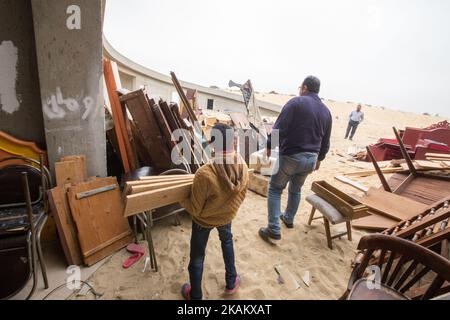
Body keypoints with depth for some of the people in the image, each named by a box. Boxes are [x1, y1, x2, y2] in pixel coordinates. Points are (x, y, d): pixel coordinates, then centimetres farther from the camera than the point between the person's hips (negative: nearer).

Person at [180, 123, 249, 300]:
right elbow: (241, 196, -3)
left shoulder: (204, 174, -36)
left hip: (204, 219, -4)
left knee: (197, 257, 20)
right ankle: (231, 282, 49)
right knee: (227, 240, 34)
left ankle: (195, 296, 44)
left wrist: (182, 200, -5)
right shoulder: (242, 166, -20)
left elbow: (195, 210, -23)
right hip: (227, 216, 4)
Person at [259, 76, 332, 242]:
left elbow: (279, 128, -17)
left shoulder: (296, 102, -10)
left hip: (290, 156, -6)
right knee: (296, 190, 24)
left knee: (275, 190, 6)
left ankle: (274, 230, 3)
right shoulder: (326, 110, 11)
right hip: (311, 159, 7)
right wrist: (319, 158, 27)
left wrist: (270, 145, -5)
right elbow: (326, 141, 17)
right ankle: (289, 218, 42)